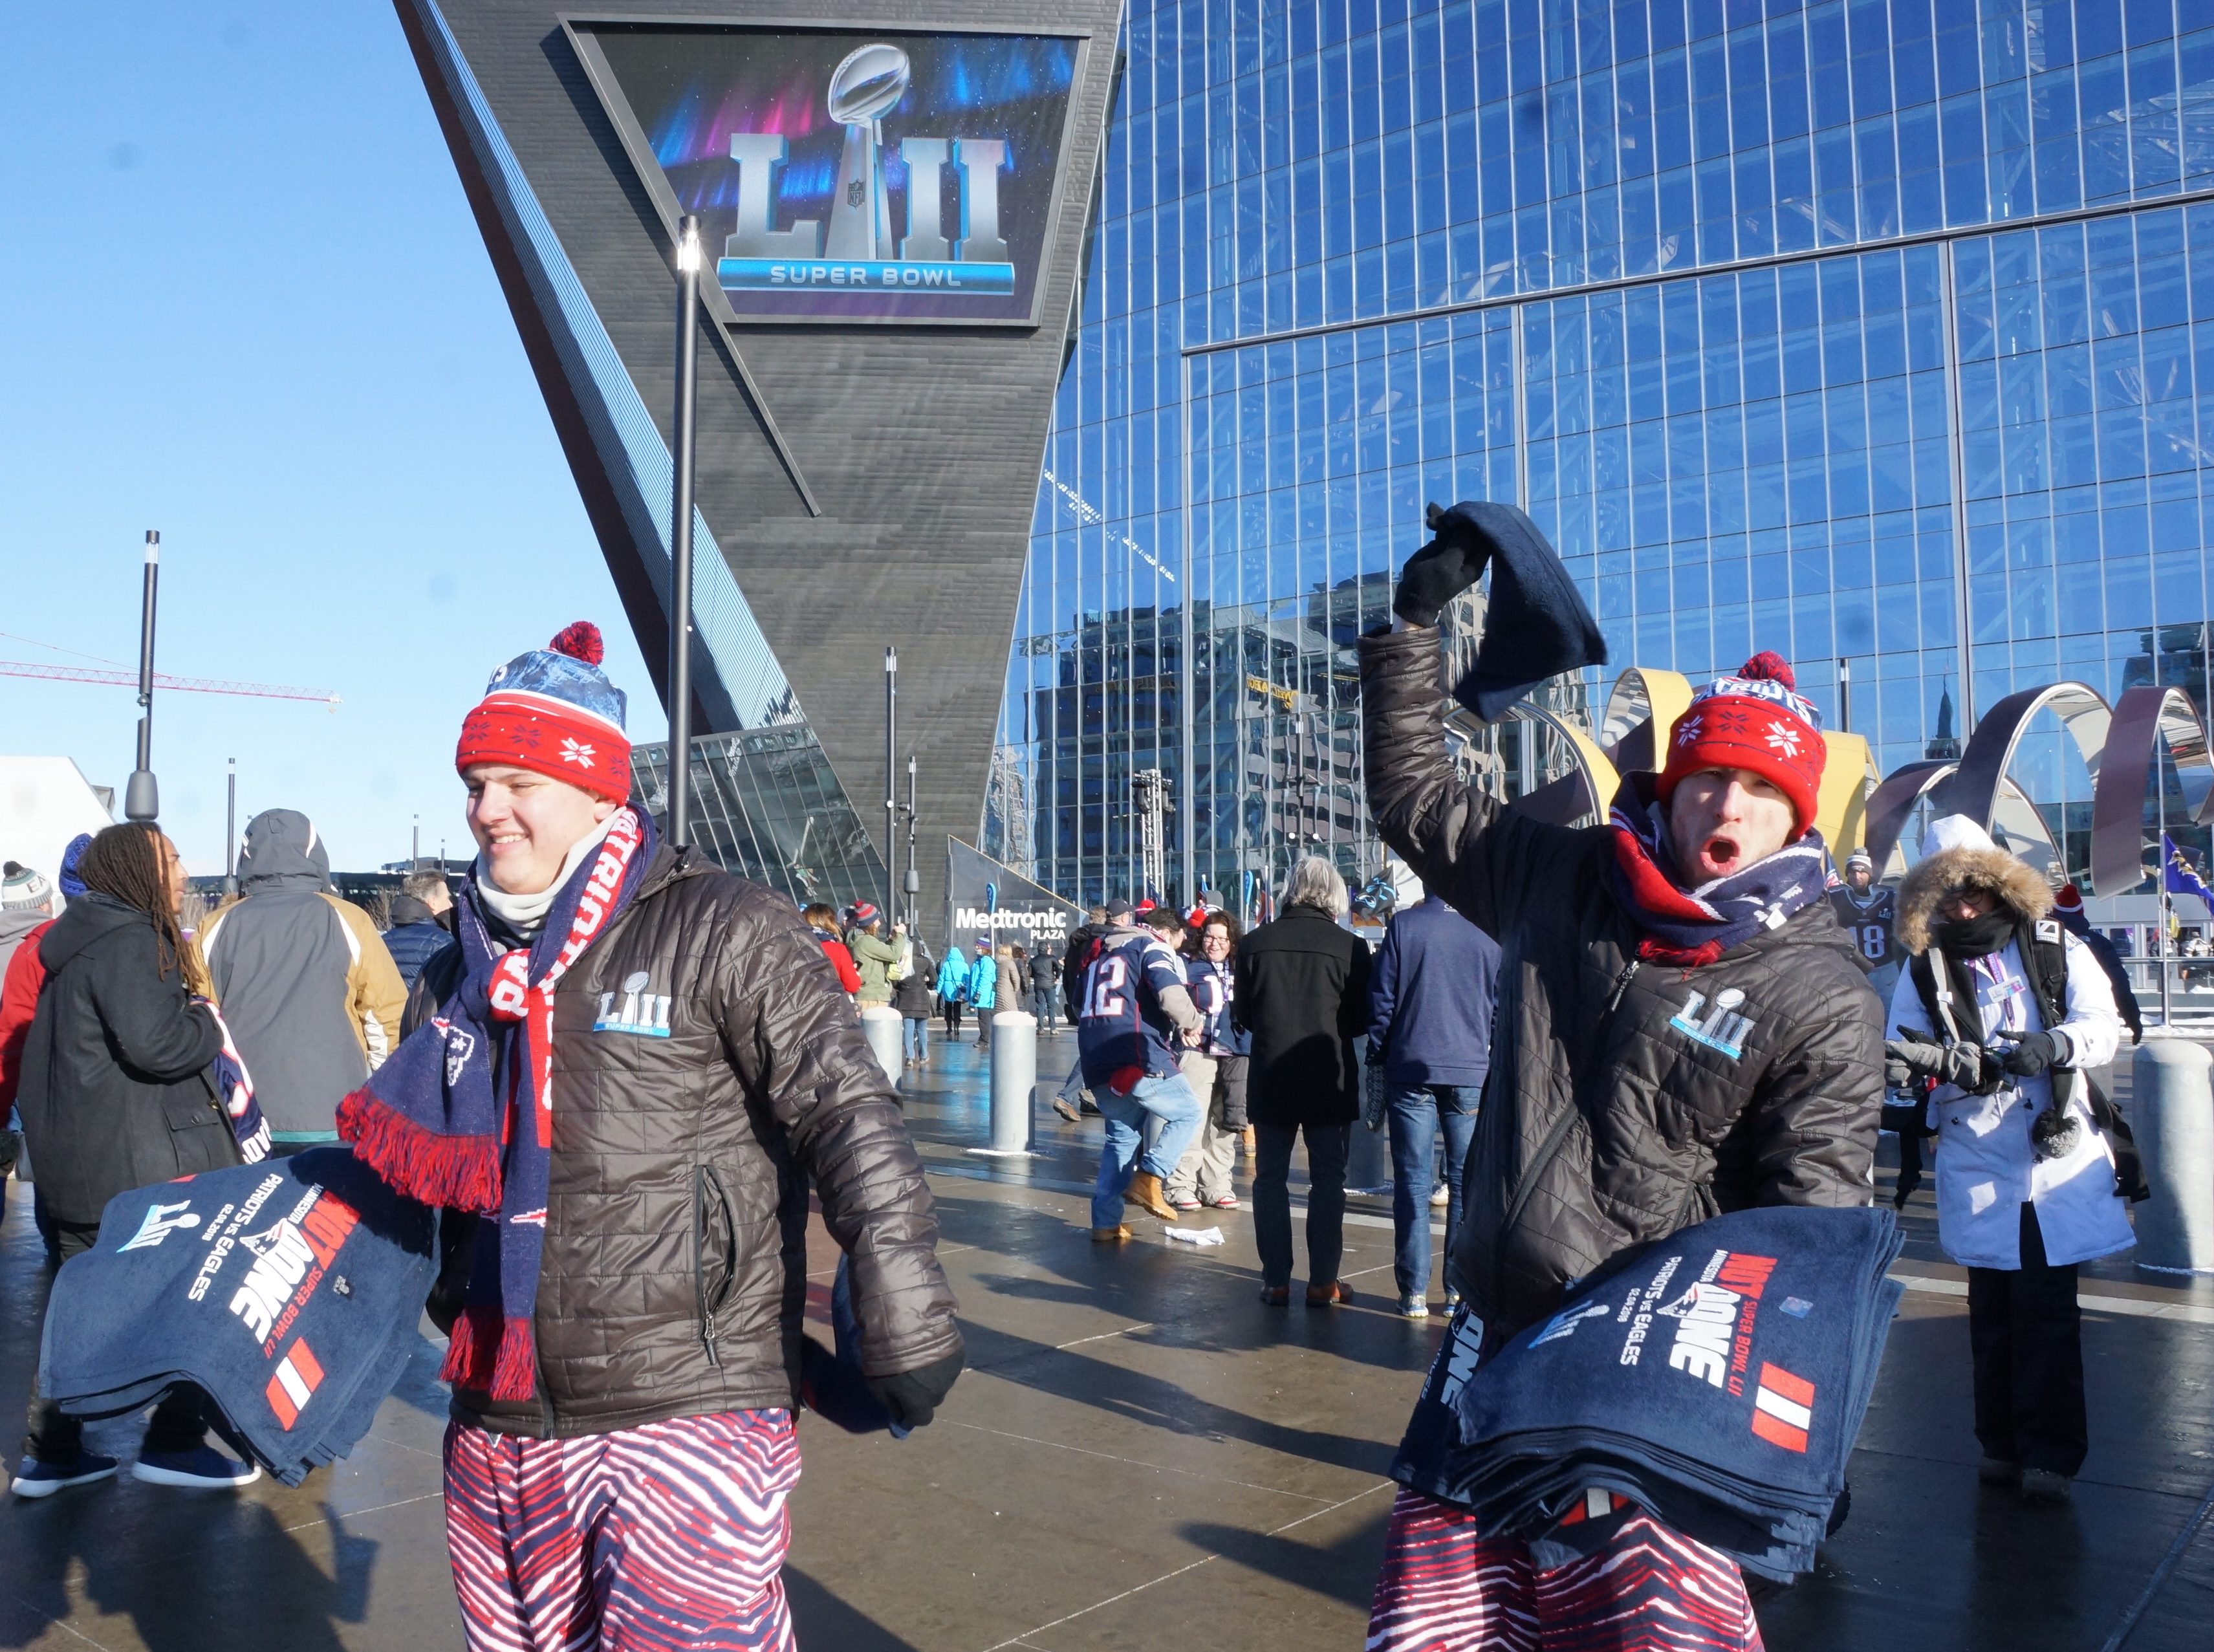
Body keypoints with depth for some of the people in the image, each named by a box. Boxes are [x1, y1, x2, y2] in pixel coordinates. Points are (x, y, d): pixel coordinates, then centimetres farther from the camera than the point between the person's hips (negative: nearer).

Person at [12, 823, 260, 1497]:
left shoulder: (79, 943, 16)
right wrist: (209, 1023, -9)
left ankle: (50, 1451, 23)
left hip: (76, 1165, 10)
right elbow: (155, 1043, -27)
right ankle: (173, 1442, 9)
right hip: (140, 1163, -9)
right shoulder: (129, 940, -15)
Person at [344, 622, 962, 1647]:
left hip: (690, 1418, -6)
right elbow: (402, 1170, 25)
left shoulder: (724, 935, -10)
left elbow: (850, 1121, -15)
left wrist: (904, 1326, -19)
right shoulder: (458, 981, 11)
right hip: (500, 1436, 7)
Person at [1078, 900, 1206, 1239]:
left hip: (1097, 1062, 7)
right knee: (1188, 1113, 9)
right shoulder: (1154, 948, 1)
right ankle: (1149, 1178, -8)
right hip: (1139, 1059, -7)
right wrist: (1194, 1022, 2)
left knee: (1121, 1136, 17)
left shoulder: (1104, 953, 25)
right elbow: (1172, 995, -18)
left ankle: (1105, 1222, 11)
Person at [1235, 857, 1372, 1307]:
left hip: (1270, 1079, 2)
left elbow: (1242, 1014, 3)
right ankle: (1322, 1282, 11)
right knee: (1328, 1180, 9)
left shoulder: (1256, 943, -5)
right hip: (1329, 1080, -1)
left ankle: (1276, 1281, 13)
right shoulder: (1351, 946, -10)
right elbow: (1361, 1021, -2)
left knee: (1270, 1177, 11)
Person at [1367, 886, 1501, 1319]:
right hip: (1472, 1074, 1)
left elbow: (1380, 996, -3)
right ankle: (1461, 1290, 10)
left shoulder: (1404, 924, -3)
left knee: (1412, 1183, 4)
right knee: (1467, 1183, 8)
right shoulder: (1488, 933, 1)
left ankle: (1414, 1291, 6)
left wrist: (1383, 1054, 8)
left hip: (1411, 1070, -1)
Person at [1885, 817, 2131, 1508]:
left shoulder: (2056, 949, 3)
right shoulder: (1925, 969, 5)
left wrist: (2052, 1045, -26)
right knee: (1992, 1309, 8)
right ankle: (2002, 1443, 20)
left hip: (2060, 1154, -1)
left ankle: (2048, 1451, 8)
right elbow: (1902, 1045, -1)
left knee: (2048, 1309, -2)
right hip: (1977, 1165, 1)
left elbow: (2103, 1028, -6)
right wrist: (1922, 1057, -25)